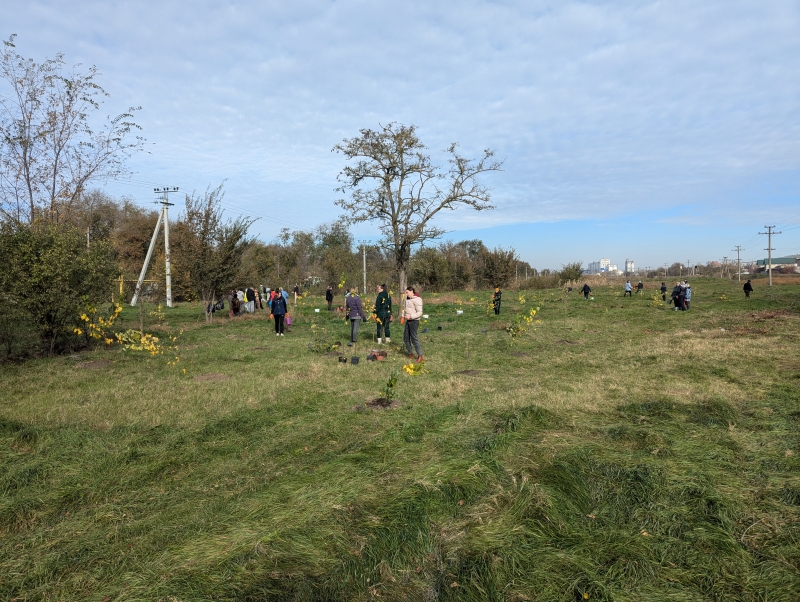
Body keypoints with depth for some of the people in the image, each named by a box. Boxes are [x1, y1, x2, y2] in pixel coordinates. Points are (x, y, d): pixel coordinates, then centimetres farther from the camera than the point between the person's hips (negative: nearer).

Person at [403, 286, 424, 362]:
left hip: (414, 321, -9)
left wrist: (410, 316, -26)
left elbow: (419, 312, -17)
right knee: (406, 338, 10)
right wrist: (403, 316, 13)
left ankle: (420, 355, -3)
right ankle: (410, 353, 22)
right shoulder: (407, 299, 11)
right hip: (408, 321, 9)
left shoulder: (417, 300, -14)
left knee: (414, 338, -10)